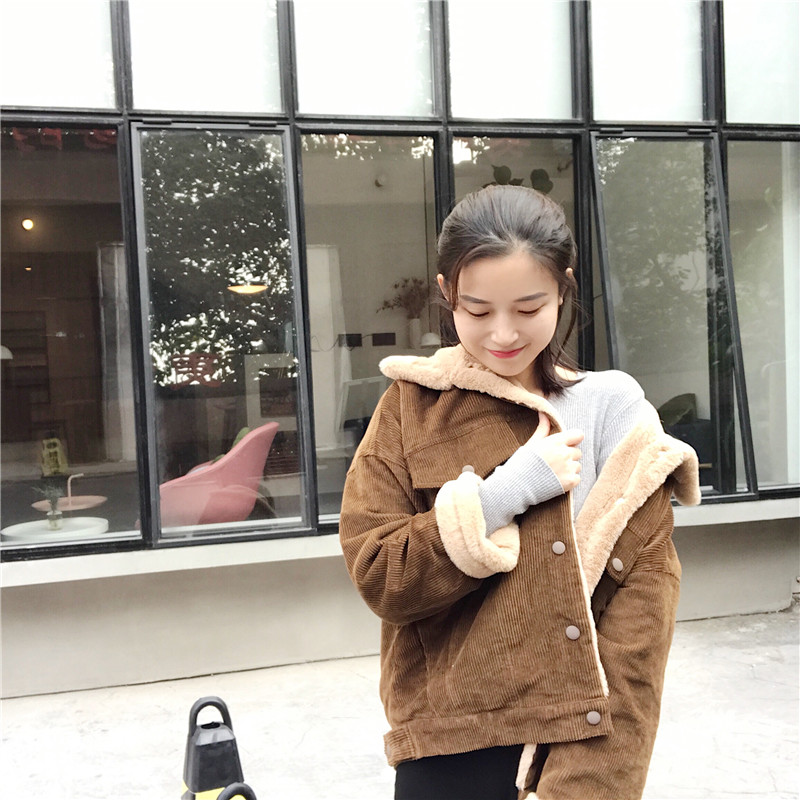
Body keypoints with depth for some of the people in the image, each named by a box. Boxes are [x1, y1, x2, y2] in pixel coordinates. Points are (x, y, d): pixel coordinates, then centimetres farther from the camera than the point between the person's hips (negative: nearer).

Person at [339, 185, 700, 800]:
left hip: (584, 741, 0)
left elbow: (644, 592, -9)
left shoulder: (611, 406, -5)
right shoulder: (412, 406, -4)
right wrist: (506, 492, -19)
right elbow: (377, 577, -9)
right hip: (449, 748, 0)